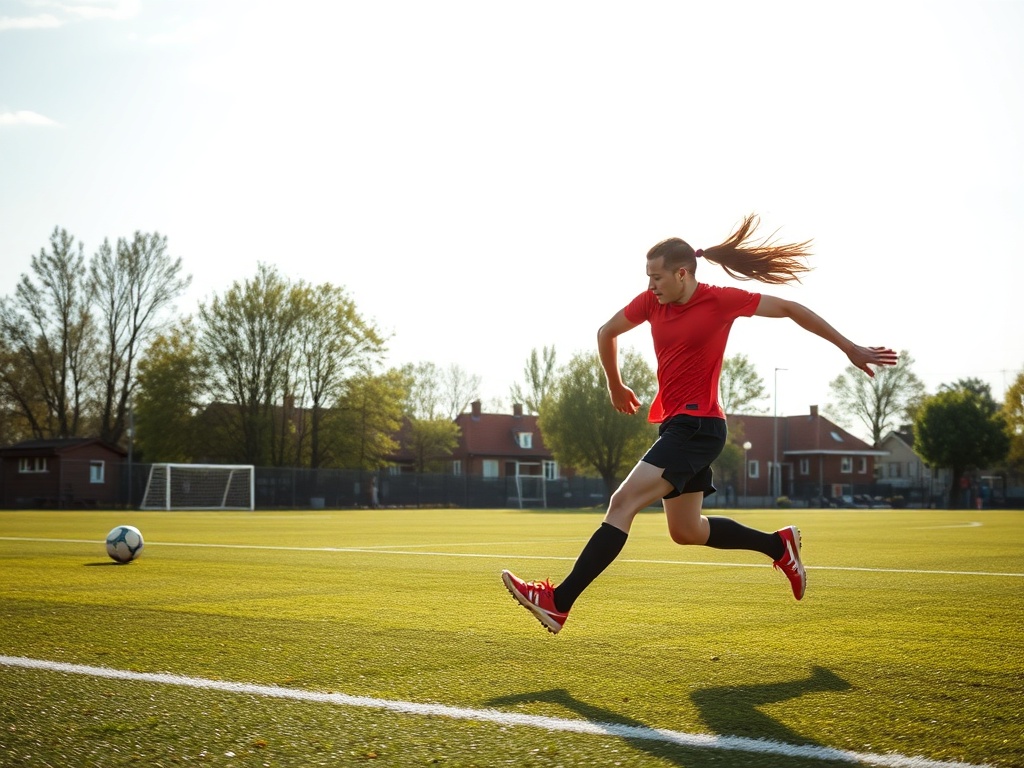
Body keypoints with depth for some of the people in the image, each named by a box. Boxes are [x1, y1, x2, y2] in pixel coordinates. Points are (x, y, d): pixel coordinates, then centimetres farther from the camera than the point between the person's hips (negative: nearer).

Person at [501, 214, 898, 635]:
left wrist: (849, 348, 6)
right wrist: (615, 387, 28)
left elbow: (789, 308, 0)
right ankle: (779, 544, 32)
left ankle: (559, 601, -24)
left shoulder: (719, 300, -10)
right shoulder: (651, 301, 5)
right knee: (686, 531, 15)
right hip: (674, 425, 8)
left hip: (698, 426, -8)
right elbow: (606, 332, 22)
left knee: (623, 502, -19)